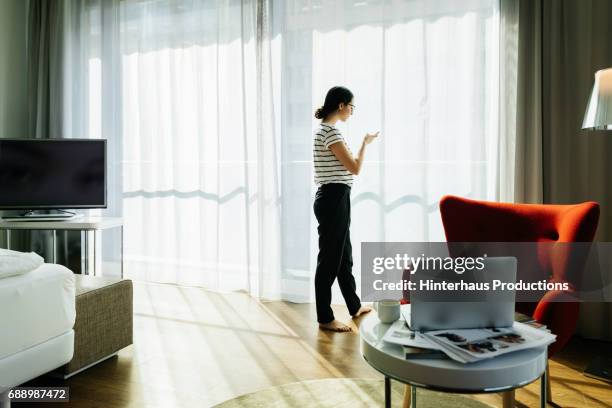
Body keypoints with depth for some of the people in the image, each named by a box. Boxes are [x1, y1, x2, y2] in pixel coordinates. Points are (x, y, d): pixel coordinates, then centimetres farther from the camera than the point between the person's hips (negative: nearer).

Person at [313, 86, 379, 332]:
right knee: (329, 258, -2)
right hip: (333, 199, -10)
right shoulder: (330, 131, -16)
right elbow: (355, 168, -15)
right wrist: (365, 143, -1)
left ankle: (354, 307, 33)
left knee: (344, 255, 19)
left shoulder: (324, 129, 15)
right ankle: (325, 318, 10)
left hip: (334, 199, 10)